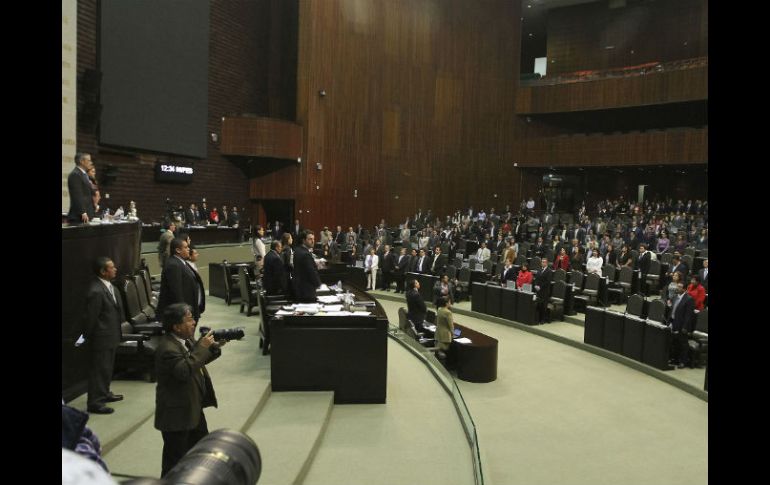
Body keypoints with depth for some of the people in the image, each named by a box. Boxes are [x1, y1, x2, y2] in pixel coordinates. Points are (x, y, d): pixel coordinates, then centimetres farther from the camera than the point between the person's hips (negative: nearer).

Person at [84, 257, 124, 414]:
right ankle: (95, 402, 12)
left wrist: (117, 332, 13)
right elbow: (91, 318, -19)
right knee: (99, 369, 2)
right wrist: (89, 337, -8)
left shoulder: (109, 285, 4)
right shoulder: (96, 291, -26)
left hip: (111, 335, 9)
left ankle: (104, 394, 37)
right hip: (102, 337, -9)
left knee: (107, 367, 22)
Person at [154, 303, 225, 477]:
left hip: (192, 408, 10)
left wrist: (215, 347, -1)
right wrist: (202, 347, -31)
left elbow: (198, 361, 15)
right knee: (175, 459, 5)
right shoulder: (168, 348, -26)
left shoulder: (185, 340, 2)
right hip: (176, 414, -10)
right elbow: (185, 371, -38)